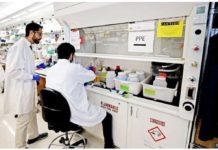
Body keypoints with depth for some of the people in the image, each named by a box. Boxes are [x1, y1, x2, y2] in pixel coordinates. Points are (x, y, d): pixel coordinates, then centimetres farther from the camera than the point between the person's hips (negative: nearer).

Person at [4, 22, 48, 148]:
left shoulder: (28, 47, 9)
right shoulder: (19, 46, -21)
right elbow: (12, 71, -26)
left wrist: (36, 67, 9)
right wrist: (32, 76, -20)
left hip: (28, 88, 10)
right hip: (21, 90, -10)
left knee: (31, 113, 24)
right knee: (23, 120, 6)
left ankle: (33, 136, 45)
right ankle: (20, 145, 28)